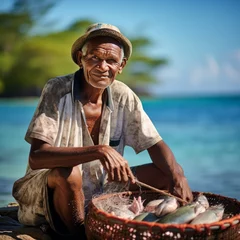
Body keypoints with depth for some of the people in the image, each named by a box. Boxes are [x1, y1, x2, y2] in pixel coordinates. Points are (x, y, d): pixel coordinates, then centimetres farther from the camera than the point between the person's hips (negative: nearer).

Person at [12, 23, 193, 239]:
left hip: (100, 191, 4)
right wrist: (100, 151, -40)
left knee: (165, 174, -6)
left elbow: (155, 144, -2)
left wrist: (178, 177, -22)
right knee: (66, 172, -36)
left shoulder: (123, 96, -6)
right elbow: (36, 157, -29)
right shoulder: (57, 90, -19)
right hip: (52, 196, -4)